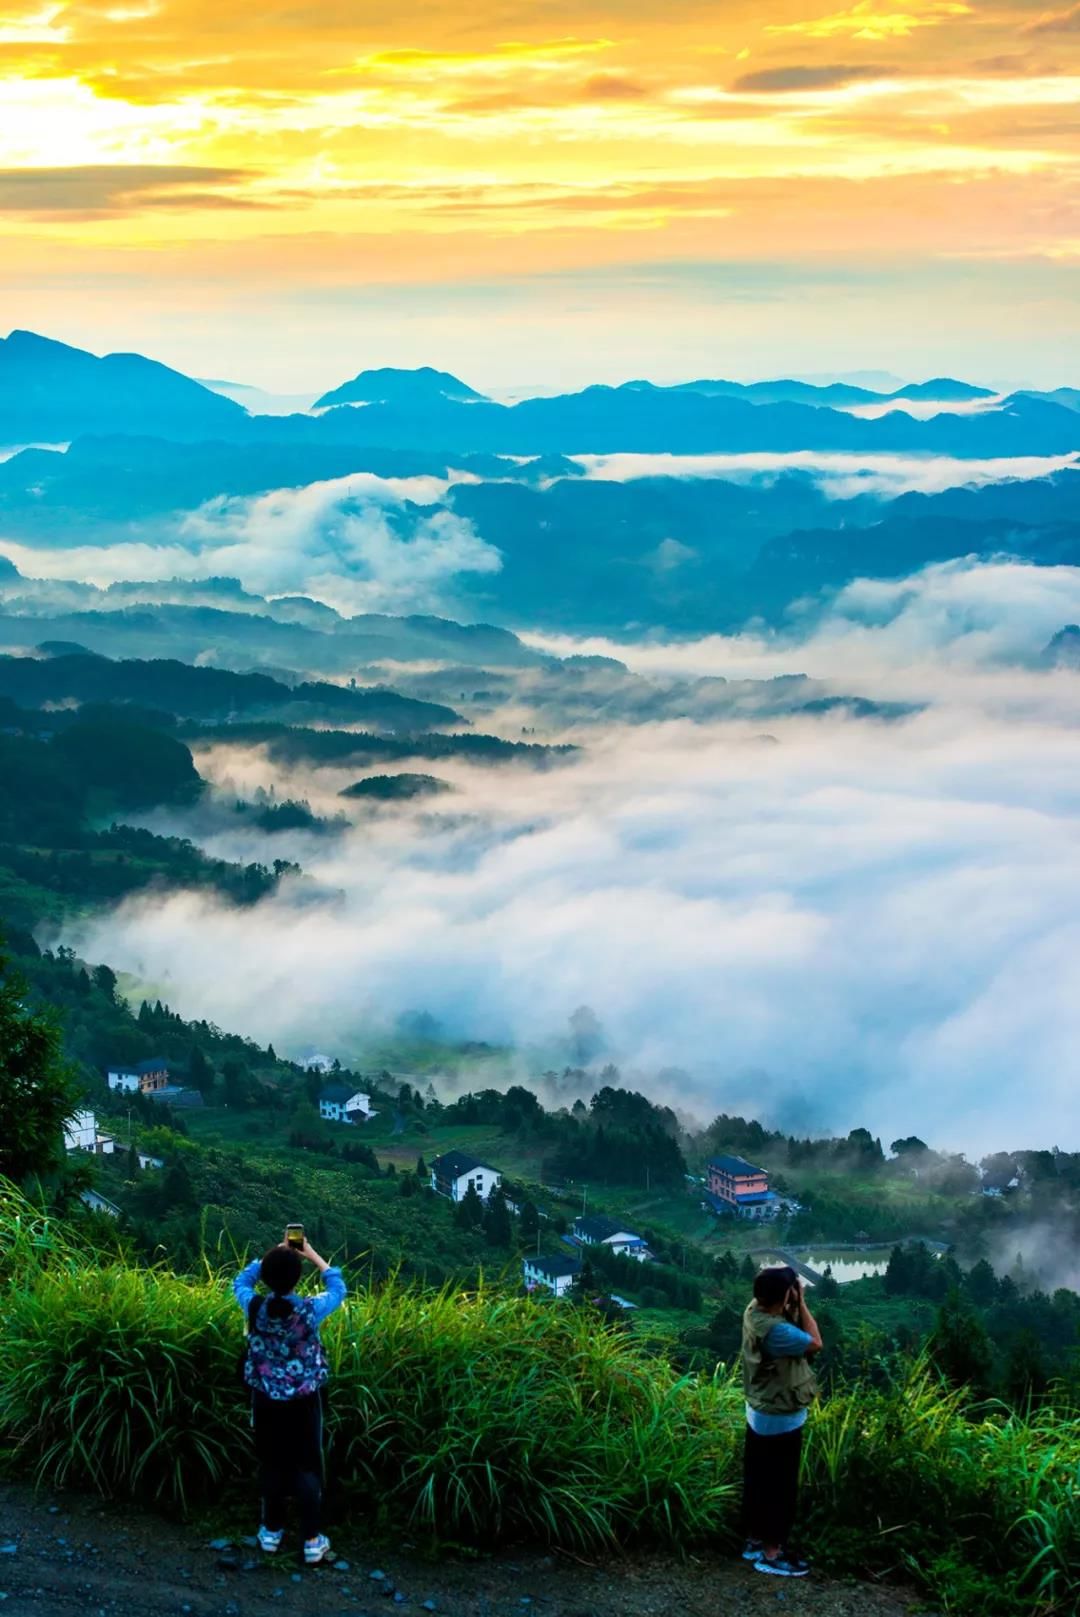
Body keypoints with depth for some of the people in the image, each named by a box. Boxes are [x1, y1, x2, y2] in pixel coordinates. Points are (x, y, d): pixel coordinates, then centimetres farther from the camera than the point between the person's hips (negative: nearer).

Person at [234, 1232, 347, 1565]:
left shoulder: (254, 1307, -17)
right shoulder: (310, 1310, -22)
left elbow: (240, 1281, 7)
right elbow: (338, 1289, 0)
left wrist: (272, 1256, 5)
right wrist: (314, 1256, 5)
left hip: (266, 1399, 2)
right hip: (303, 1400, -2)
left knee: (271, 1462, 17)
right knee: (307, 1466, 8)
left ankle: (272, 1531, 28)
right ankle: (312, 1540, 10)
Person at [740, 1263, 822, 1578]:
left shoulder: (754, 1310, -6)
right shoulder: (776, 1331, -33)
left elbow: (793, 1328, 10)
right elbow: (815, 1343, -19)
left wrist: (794, 1305, -7)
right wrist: (801, 1303, -17)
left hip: (760, 1414, 9)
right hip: (780, 1420, -9)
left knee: (758, 1481, 20)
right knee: (780, 1486, 5)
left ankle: (755, 1540, 33)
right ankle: (771, 1553, 16)